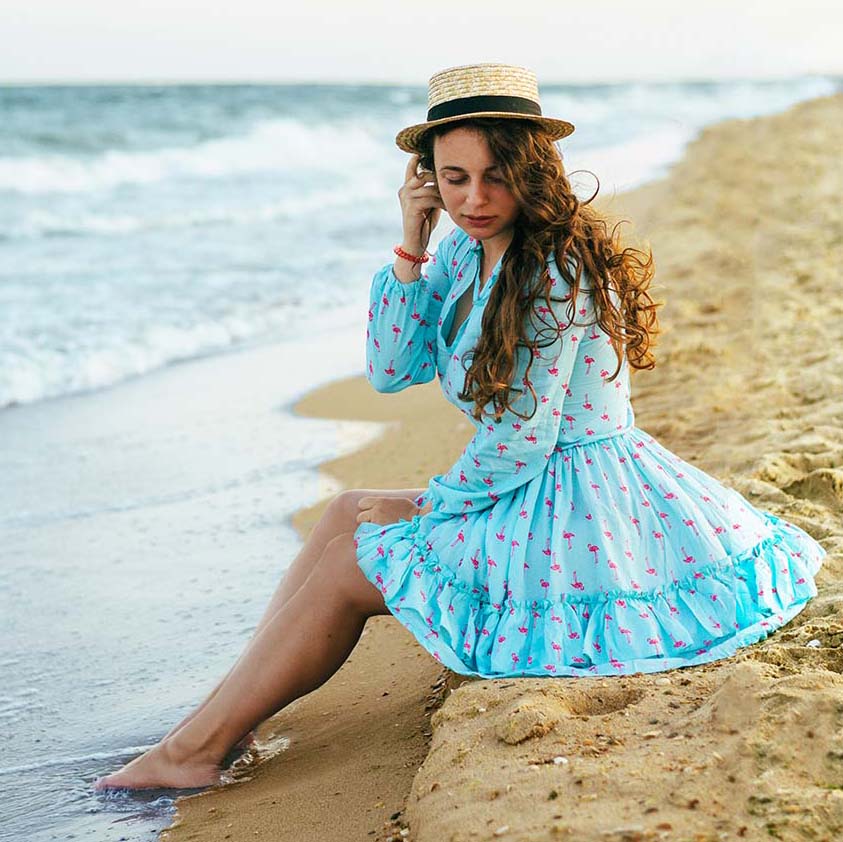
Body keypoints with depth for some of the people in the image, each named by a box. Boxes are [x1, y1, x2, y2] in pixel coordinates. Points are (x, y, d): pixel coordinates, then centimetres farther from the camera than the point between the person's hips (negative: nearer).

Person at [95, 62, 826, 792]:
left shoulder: (554, 271, -22)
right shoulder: (466, 252, 4)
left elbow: (521, 441, -21)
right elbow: (390, 371, 1)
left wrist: (431, 503, -5)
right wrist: (410, 246, -8)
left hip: (573, 509, -9)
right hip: (534, 497, 9)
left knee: (349, 565, -1)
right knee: (346, 513, 13)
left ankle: (200, 747, 13)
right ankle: (230, 712, 15)